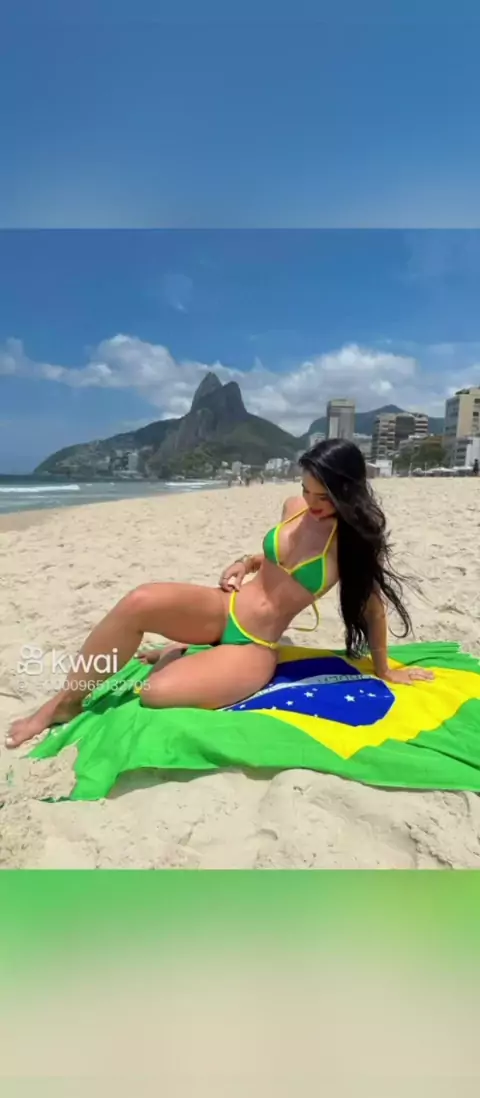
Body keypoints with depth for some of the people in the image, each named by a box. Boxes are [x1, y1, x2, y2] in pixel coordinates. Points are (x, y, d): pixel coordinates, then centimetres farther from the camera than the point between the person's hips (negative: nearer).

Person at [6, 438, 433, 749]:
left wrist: (384, 670, 6)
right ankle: (67, 701, -6)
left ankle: (176, 658, 7)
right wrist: (245, 563, 1)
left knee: (158, 693, -31)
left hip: (255, 649, -4)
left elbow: (373, 605, -2)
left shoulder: (354, 539, -12)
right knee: (139, 601, -28)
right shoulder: (294, 508, 1)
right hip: (220, 611, 4)